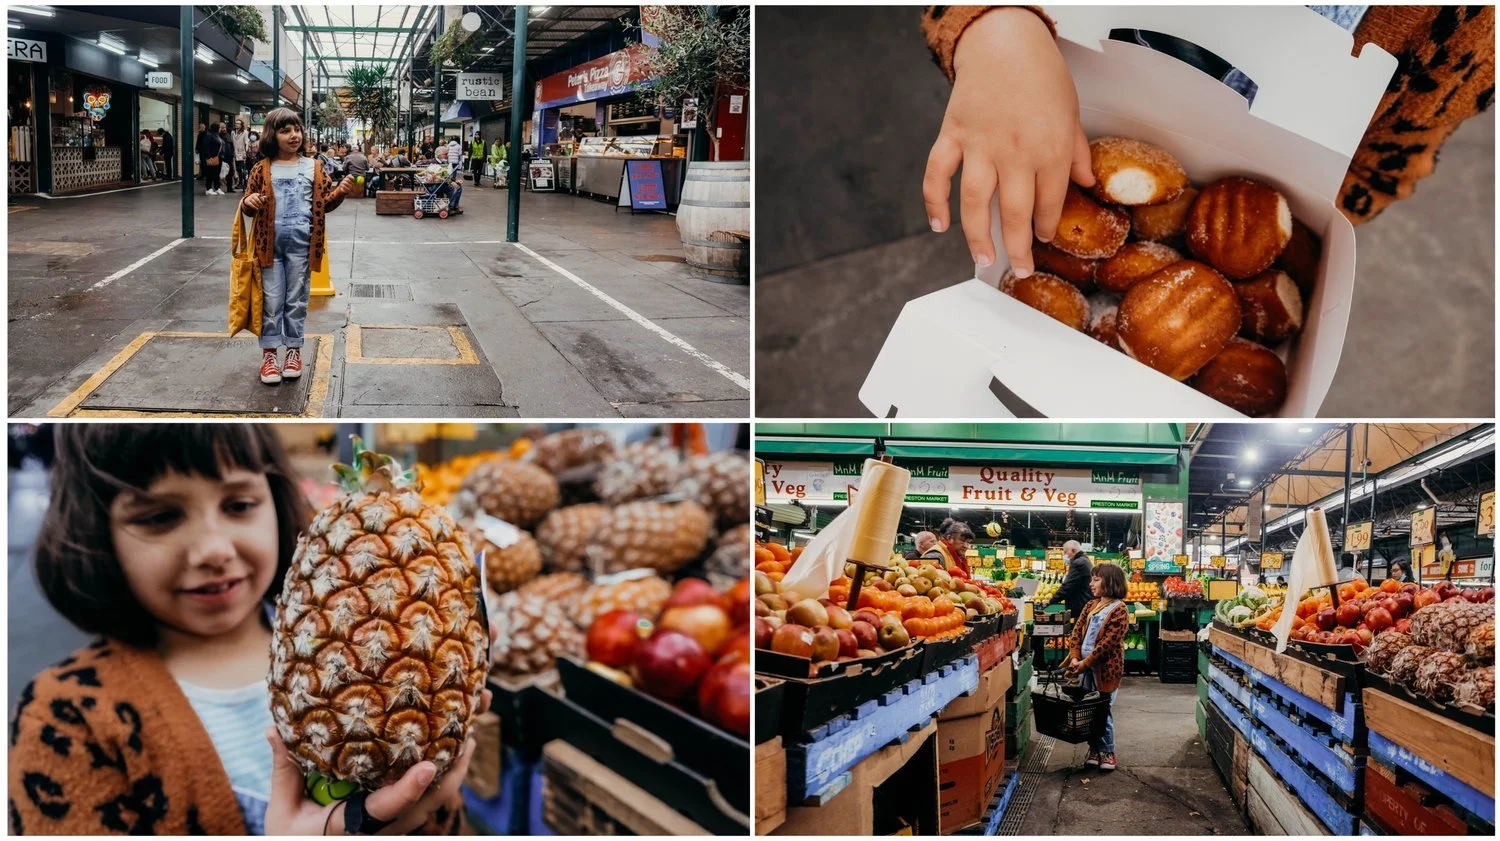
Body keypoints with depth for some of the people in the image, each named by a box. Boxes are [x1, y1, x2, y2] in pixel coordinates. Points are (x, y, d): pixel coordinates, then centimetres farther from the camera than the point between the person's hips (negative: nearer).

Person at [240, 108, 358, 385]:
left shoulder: (313, 167, 5)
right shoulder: (263, 169, 3)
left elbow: (324, 203, 7)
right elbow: (249, 208, 8)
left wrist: (340, 192, -12)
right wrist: (249, 203, -15)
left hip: (300, 244, 0)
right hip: (271, 243, 0)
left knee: (296, 299, 8)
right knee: (272, 299, 3)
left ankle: (294, 349, 20)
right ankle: (269, 353, 11)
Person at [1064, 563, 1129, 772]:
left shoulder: (1119, 610, -12)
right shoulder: (1090, 606, 10)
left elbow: (1108, 642, -18)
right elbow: (1077, 632, 6)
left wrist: (1085, 663, -19)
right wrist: (1075, 658, -8)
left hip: (1105, 668, -6)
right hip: (1086, 666, 6)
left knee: (1103, 710, 2)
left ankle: (1107, 752, 14)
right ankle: (1094, 750, 22)